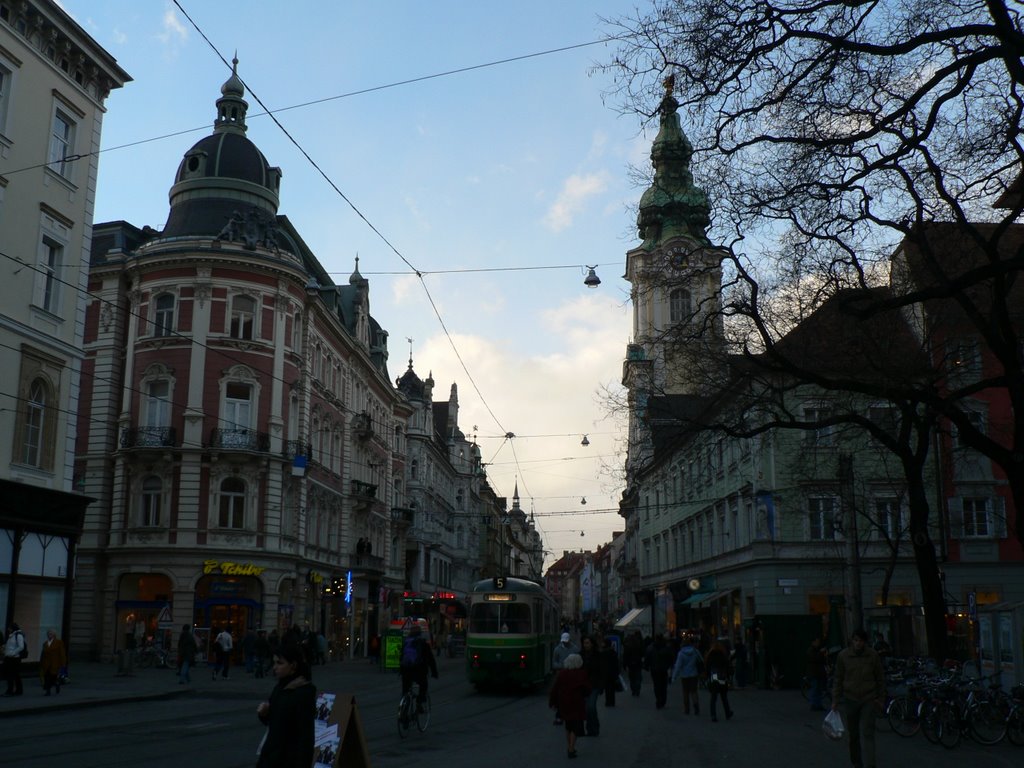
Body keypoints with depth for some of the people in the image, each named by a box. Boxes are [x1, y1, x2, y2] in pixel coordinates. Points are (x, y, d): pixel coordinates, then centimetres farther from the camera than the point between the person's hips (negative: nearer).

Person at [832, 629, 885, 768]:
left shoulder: (873, 655, -5)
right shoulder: (843, 655, -4)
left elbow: (880, 678, 6)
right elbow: (838, 679, 4)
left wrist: (881, 699, 6)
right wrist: (835, 700, 3)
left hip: (869, 699, -1)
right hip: (850, 699, 1)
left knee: (867, 734, -11)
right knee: (854, 735, 10)